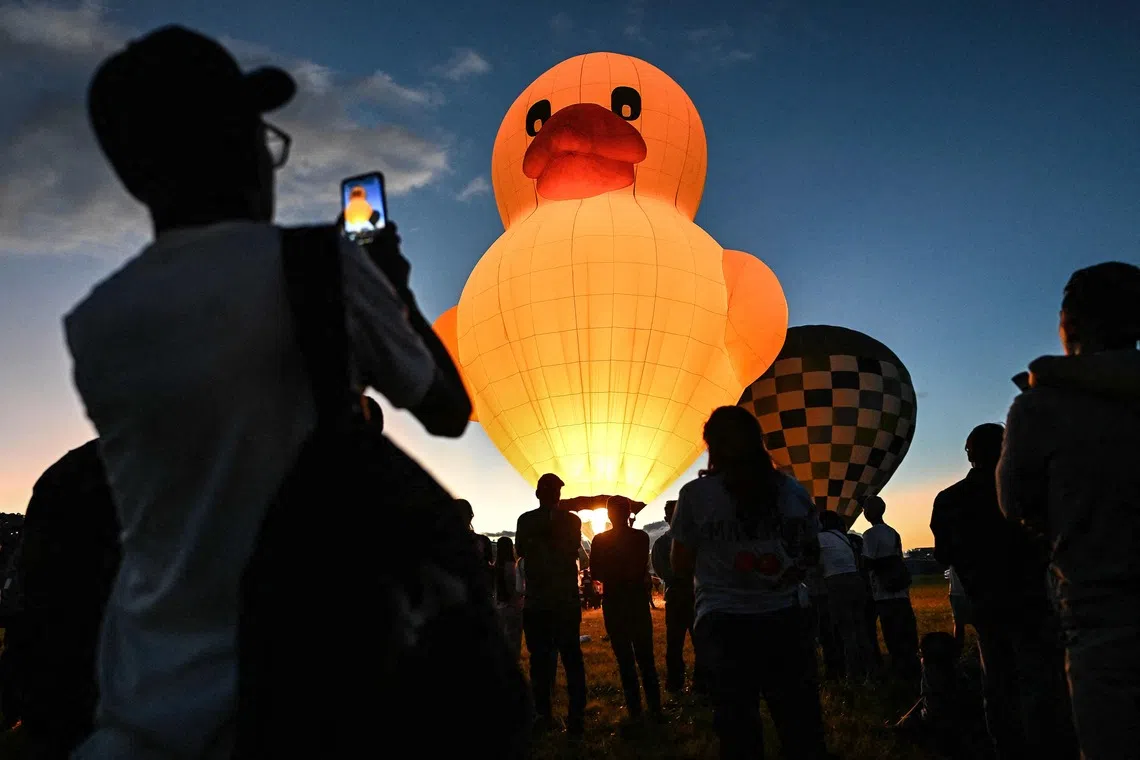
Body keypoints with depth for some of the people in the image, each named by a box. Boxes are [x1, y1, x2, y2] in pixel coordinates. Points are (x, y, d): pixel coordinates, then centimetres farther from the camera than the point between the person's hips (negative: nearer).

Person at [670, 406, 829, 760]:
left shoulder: (696, 494, -5)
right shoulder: (794, 491, 4)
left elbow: (681, 563, 3)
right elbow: (811, 554, 15)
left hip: (723, 623, -2)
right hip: (784, 622, 2)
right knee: (802, 729, 13)